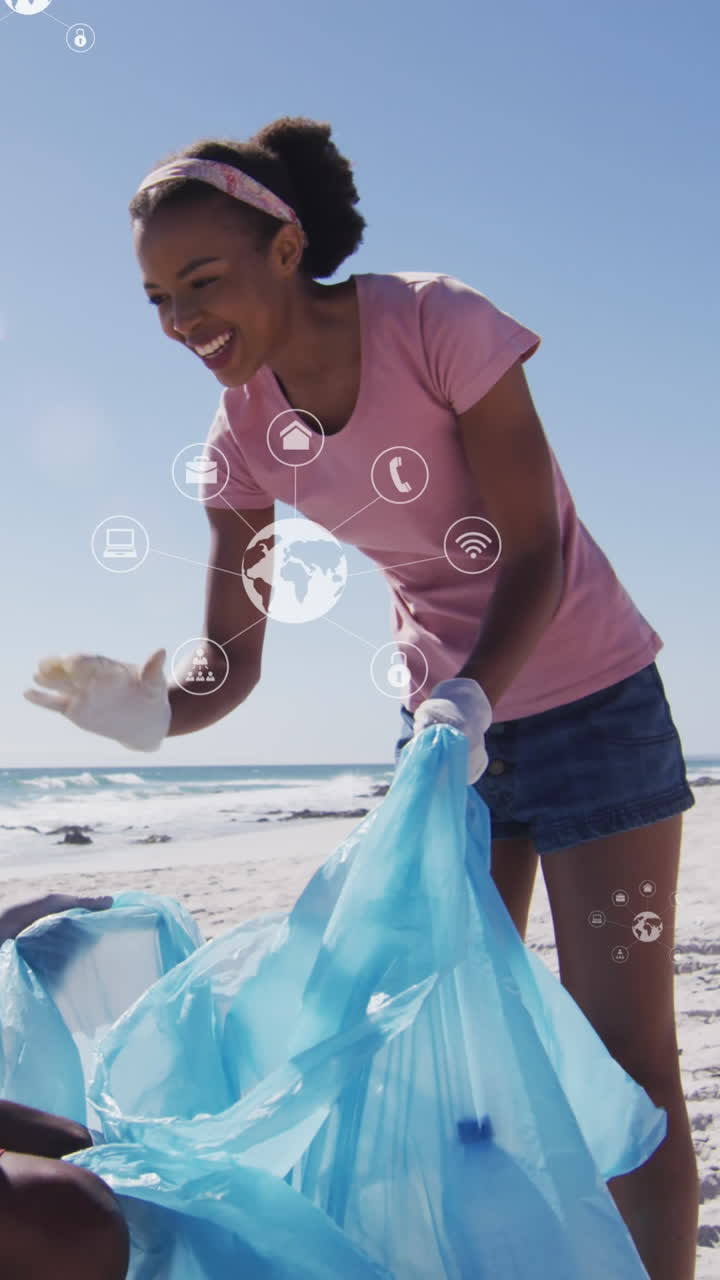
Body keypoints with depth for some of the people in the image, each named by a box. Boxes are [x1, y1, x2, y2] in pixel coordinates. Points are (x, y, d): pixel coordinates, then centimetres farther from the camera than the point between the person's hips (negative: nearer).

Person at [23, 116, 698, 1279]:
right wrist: (151, 715, -27)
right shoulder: (243, 433, -5)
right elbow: (231, 662, -6)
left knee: (623, 1051, -2)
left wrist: (471, 698, -36)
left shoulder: (437, 323, -19)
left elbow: (536, 552, -20)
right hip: (446, 723, 5)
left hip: (587, 703, -5)